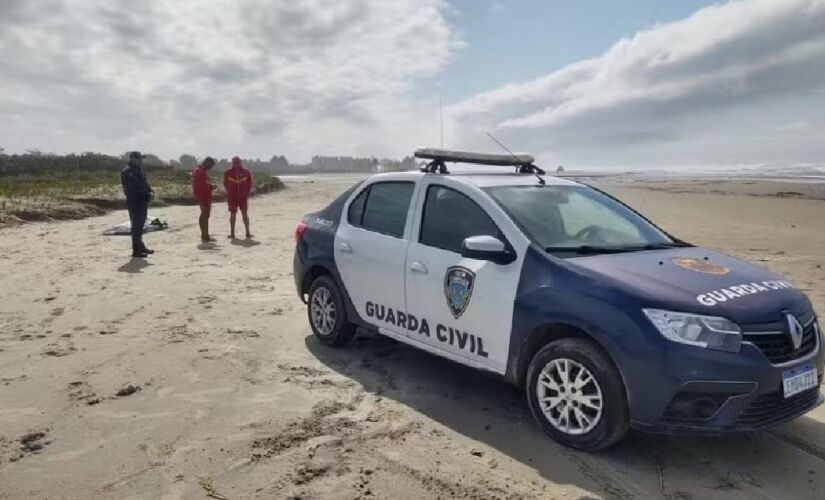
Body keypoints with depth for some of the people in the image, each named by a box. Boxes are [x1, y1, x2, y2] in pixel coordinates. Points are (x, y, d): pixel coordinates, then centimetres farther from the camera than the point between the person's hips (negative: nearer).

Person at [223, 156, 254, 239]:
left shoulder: (246, 172, 0)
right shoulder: (228, 172, 0)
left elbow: (249, 183, 11)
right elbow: (225, 183, 12)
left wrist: (247, 193, 4)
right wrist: (229, 193, 6)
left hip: (243, 197, 0)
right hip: (232, 197, 0)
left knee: (245, 214, -3)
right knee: (232, 214, 3)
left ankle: (248, 233, -1)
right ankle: (232, 233, 8)